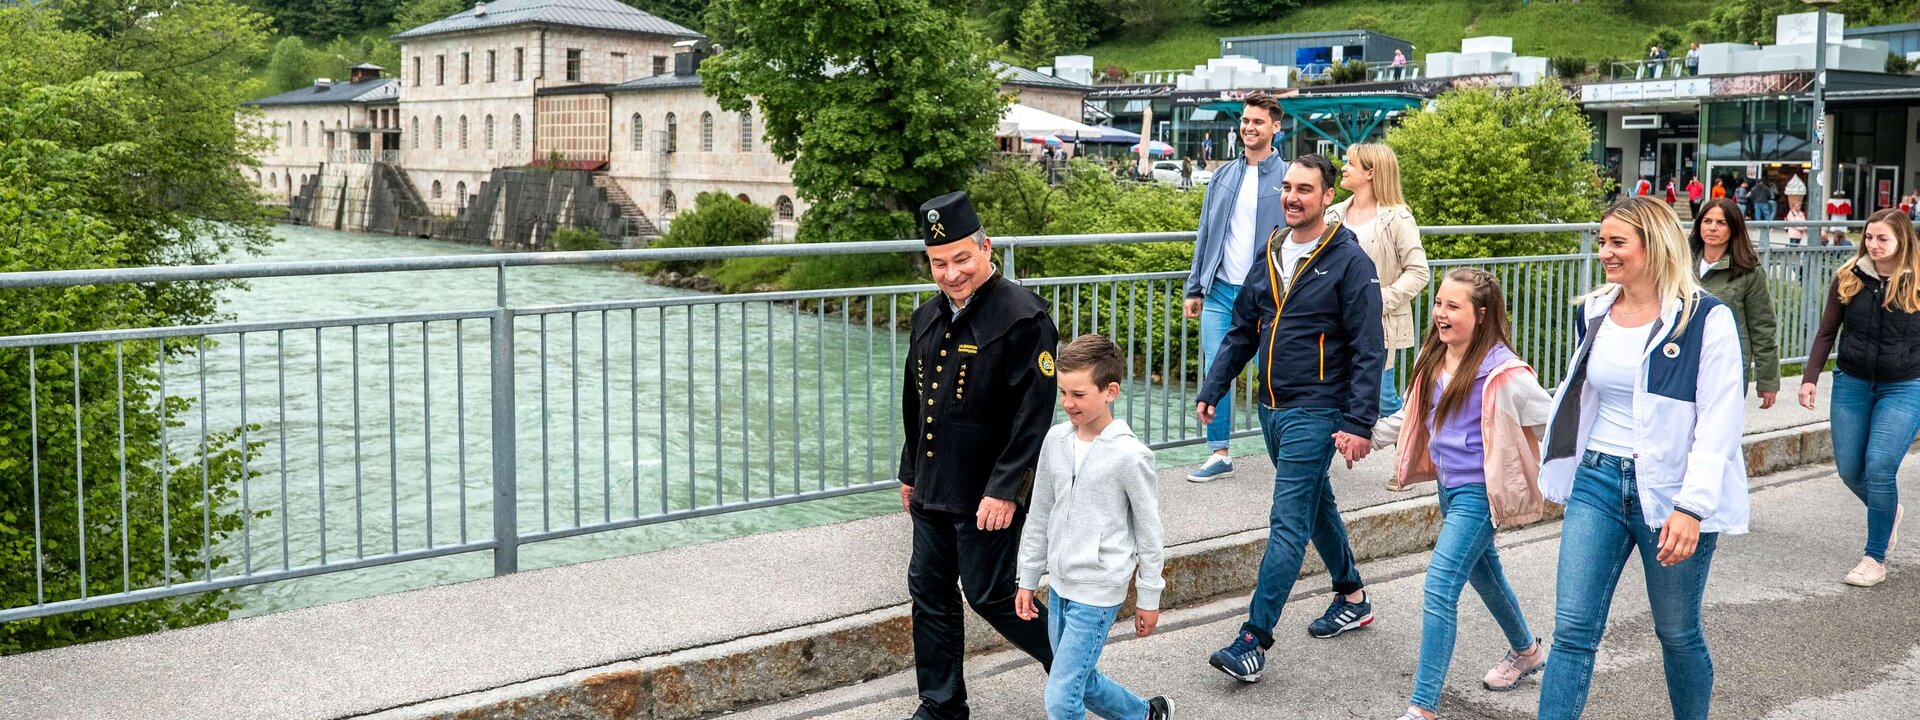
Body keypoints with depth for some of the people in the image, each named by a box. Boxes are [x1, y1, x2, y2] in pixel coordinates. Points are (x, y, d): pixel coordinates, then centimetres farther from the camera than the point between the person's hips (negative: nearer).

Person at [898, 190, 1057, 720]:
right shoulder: (928, 317, 9)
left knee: (990, 595, 0)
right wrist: (909, 473, 21)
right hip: (932, 491, 8)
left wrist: (1005, 490, -22)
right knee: (930, 593, 13)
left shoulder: (1023, 318, -16)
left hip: (987, 496, -8)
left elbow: (1034, 414, -20)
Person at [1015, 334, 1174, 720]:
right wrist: (1028, 580, 13)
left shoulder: (1129, 455, -16)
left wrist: (1148, 598, -1)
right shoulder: (1056, 440, 0)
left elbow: (1149, 531, -7)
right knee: (1082, 682, 20)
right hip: (1059, 585, 7)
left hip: (1098, 591, -7)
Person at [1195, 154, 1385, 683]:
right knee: (1316, 506, 20)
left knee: (1287, 524, -8)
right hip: (1271, 407, 7)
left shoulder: (1349, 261, -11)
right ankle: (1353, 596, 39)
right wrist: (1212, 390, 9)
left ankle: (1255, 639, -7)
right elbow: (1242, 332, 16)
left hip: (1314, 413, -7)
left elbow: (1369, 352, -13)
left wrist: (1359, 424, -19)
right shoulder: (1270, 254, 9)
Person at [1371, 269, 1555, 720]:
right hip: (1448, 484, 9)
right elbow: (1414, 418, 17)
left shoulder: (1501, 371, -20)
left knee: (1440, 588, -14)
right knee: (1482, 572, 26)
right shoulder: (1433, 359, 4)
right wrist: (1368, 436, 10)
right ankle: (1526, 651, 51)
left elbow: (1551, 420, -12)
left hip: (1477, 492, -9)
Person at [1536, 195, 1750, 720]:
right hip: (1597, 481, 4)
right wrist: (1560, 471, 22)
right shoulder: (1593, 312, 7)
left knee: (1677, 633, 11)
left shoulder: (1706, 319, -10)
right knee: (1572, 630, -2)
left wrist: (1691, 507, -21)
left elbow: (1719, 423, -14)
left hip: (1670, 493, -4)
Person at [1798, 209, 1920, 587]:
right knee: (1849, 470, 6)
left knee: (1879, 469, -11)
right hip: (1851, 384, 3)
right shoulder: (1848, 278, 0)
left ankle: (1875, 558, 3)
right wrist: (1810, 378, 1)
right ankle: (1888, 511, 39)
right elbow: (1827, 332, 8)